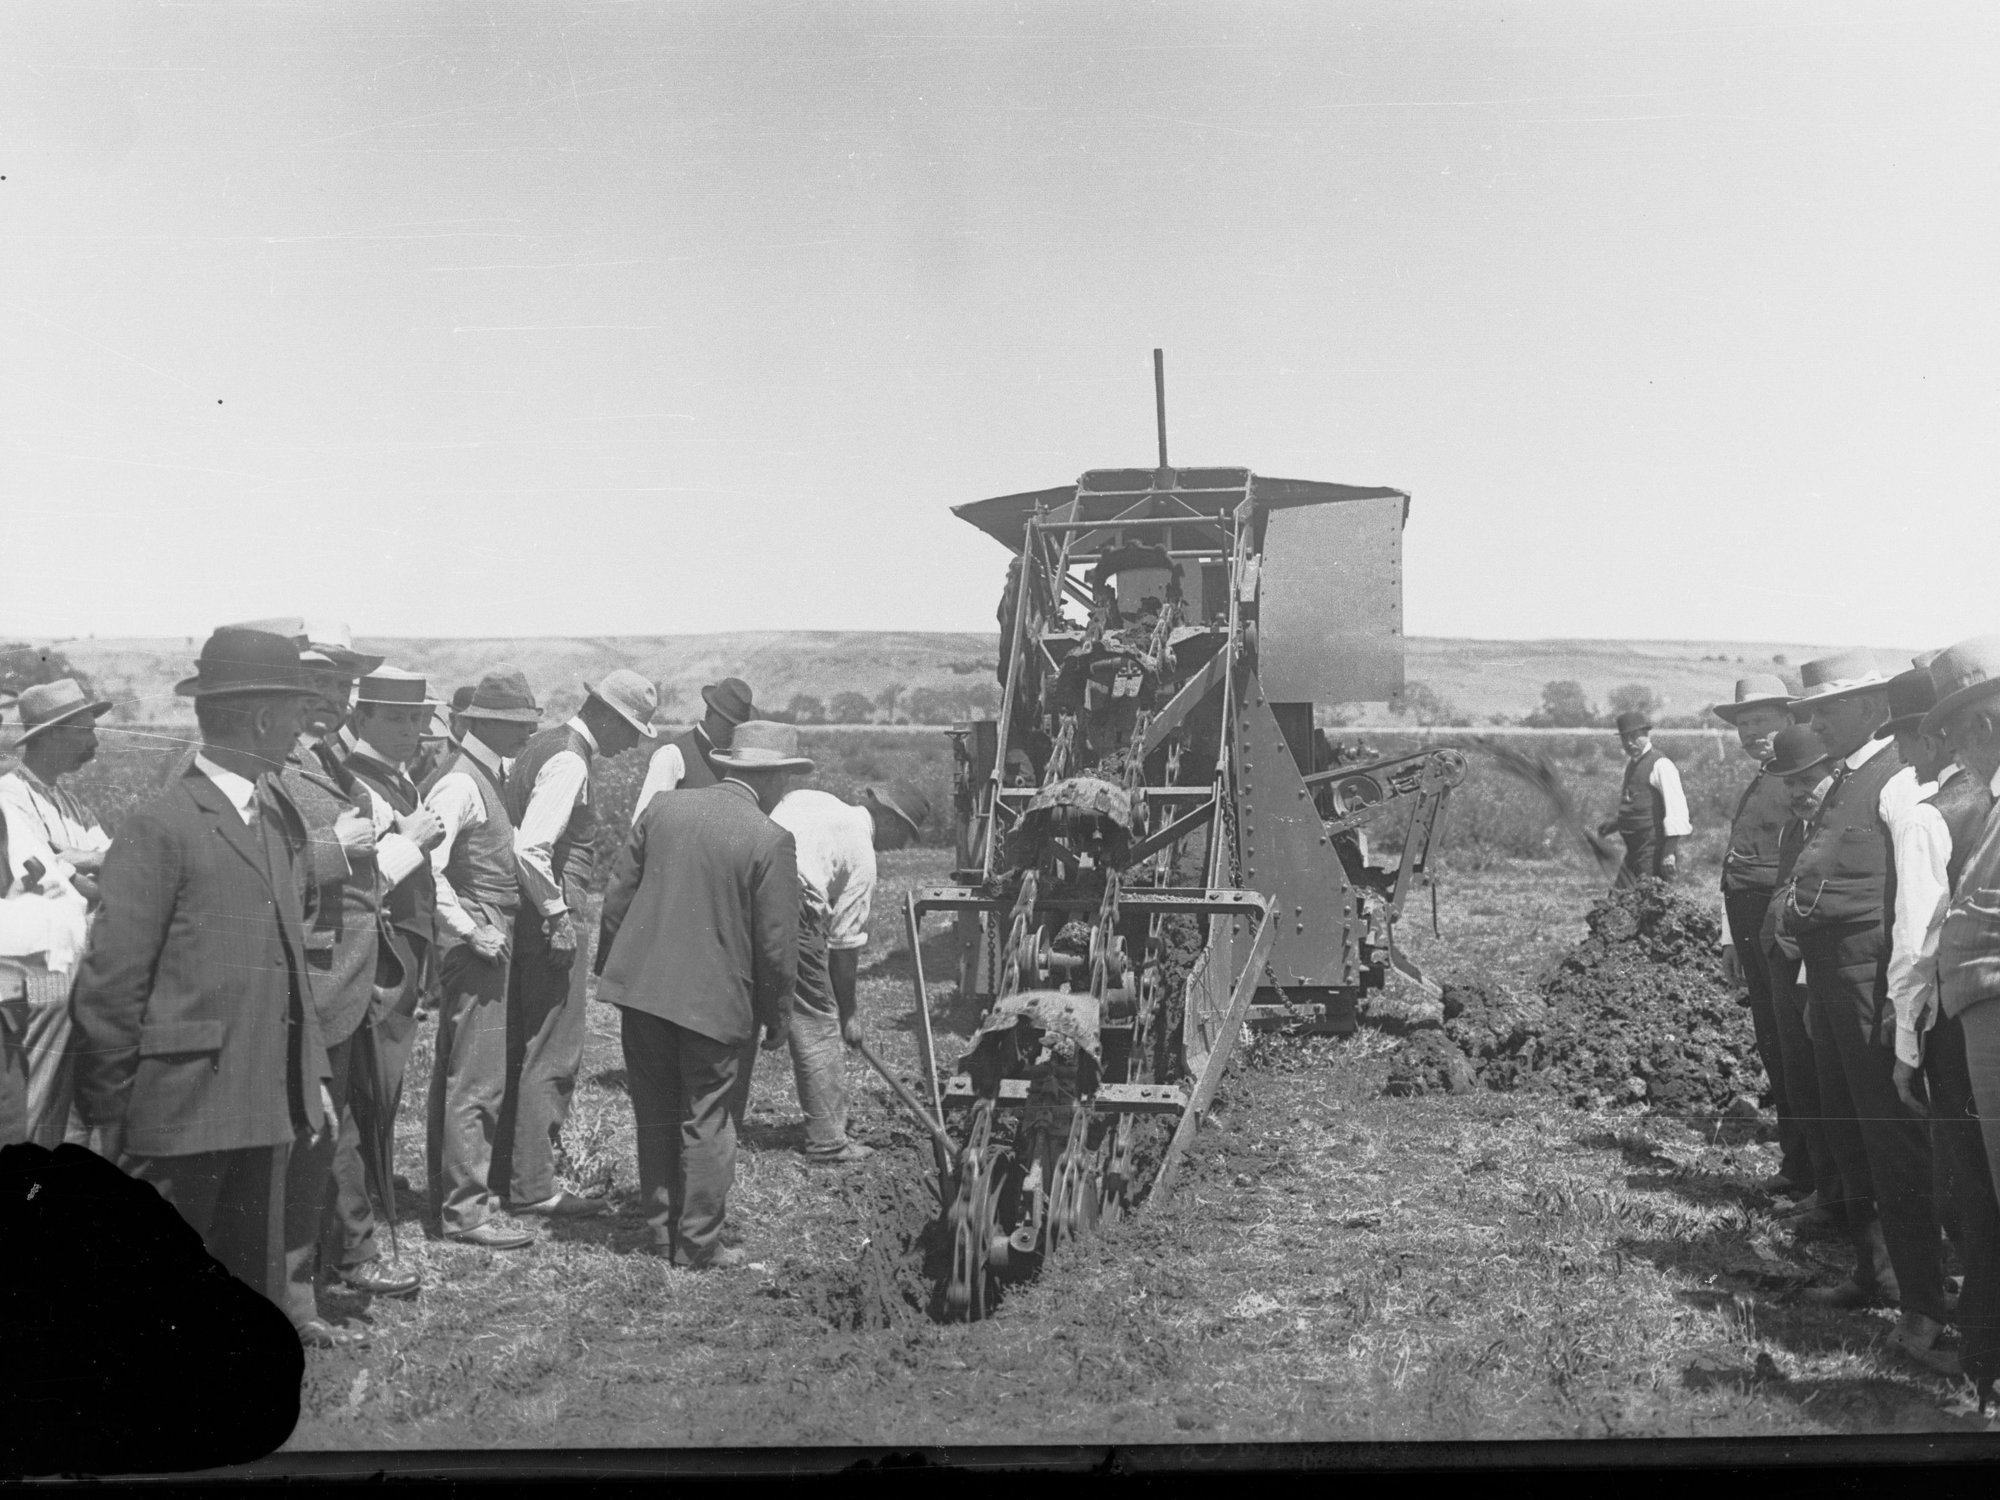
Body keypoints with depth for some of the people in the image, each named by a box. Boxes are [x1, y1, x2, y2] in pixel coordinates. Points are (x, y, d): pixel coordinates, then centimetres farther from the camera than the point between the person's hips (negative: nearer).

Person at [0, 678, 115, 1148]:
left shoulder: (70, 803, 16)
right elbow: (52, 885, -17)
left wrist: (73, 858, -12)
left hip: (86, 973, 8)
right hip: (45, 971, -8)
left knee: (79, 1118, 12)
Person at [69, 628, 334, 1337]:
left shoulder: (280, 822, 13)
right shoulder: (160, 828, -12)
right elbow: (109, 985, -11)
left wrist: (312, 1075, 13)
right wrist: (110, 1114, -9)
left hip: (265, 1115, 7)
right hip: (181, 1114, -7)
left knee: (257, 1291, 15)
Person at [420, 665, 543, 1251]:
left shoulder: (486, 776, 13)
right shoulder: (459, 782, -16)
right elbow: (426, 867, -25)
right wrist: (473, 931, -21)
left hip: (485, 942, 10)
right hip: (472, 944, -10)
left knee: (454, 1074, 16)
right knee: (478, 1080, -7)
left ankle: (447, 1196, 26)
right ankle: (466, 1209, -2)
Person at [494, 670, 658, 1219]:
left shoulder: (545, 744, 13)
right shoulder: (569, 763, -17)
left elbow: (520, 836, 17)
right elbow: (530, 847, -26)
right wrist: (558, 915, -18)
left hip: (528, 919, 10)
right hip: (551, 921, -10)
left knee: (518, 1046, 16)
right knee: (553, 1055, -2)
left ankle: (501, 1172, 26)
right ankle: (532, 1187, 4)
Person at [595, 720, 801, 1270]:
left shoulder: (661, 809, 3)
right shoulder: (770, 840, -12)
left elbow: (617, 894, 8)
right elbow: (776, 942, -10)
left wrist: (608, 968, 18)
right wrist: (777, 1016, 2)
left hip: (642, 986, 5)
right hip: (717, 999, -5)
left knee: (656, 1115, 16)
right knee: (707, 1122, 8)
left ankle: (662, 1228, 27)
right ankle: (698, 1244, 15)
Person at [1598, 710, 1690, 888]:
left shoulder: (1661, 765, -12)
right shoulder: (1631, 764, 15)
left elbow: (1677, 808, -19)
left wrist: (1670, 851, -25)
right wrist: (1615, 823, 12)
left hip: (1656, 850, -9)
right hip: (1634, 851, 9)